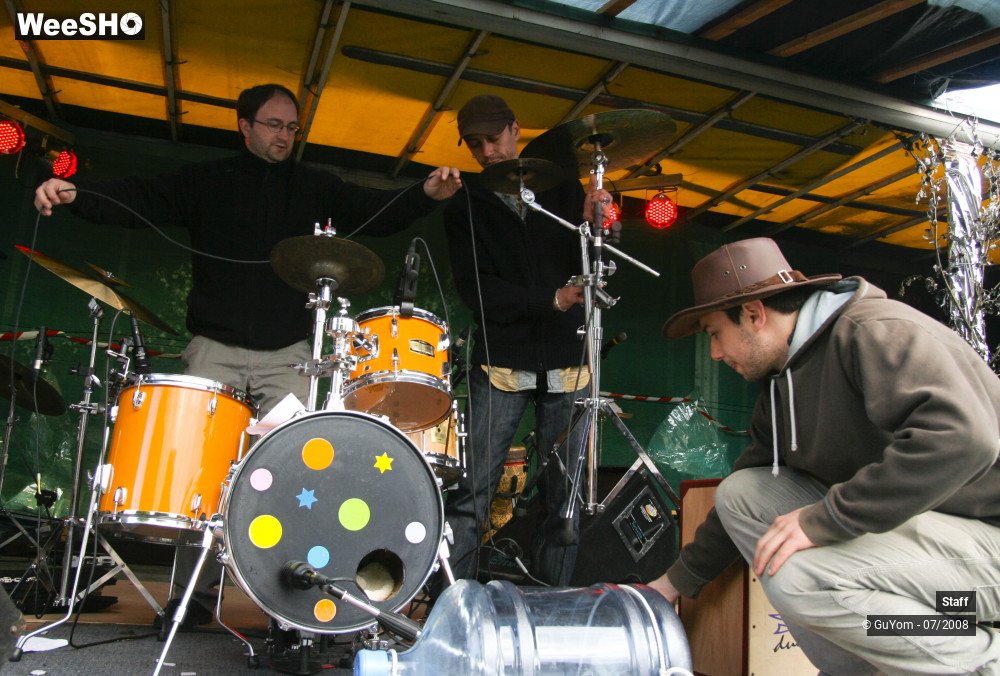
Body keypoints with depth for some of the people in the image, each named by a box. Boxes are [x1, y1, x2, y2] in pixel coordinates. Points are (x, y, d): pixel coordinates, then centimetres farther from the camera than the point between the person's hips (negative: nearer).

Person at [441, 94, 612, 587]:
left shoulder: (564, 189, 13)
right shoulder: (464, 207, 7)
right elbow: (474, 289, -5)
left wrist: (594, 225, -15)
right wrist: (551, 300, -16)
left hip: (567, 361, 2)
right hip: (501, 361, -2)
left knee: (563, 496, 5)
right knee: (471, 491, -7)